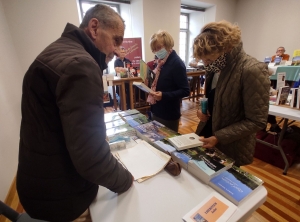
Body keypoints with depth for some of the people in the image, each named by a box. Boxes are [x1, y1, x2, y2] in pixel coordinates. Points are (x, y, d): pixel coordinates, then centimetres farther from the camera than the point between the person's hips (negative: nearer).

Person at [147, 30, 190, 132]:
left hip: (169, 114, -8)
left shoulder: (177, 64, -17)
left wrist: (164, 95, -29)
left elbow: (185, 91, -19)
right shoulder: (161, 61, 8)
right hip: (156, 110, 8)